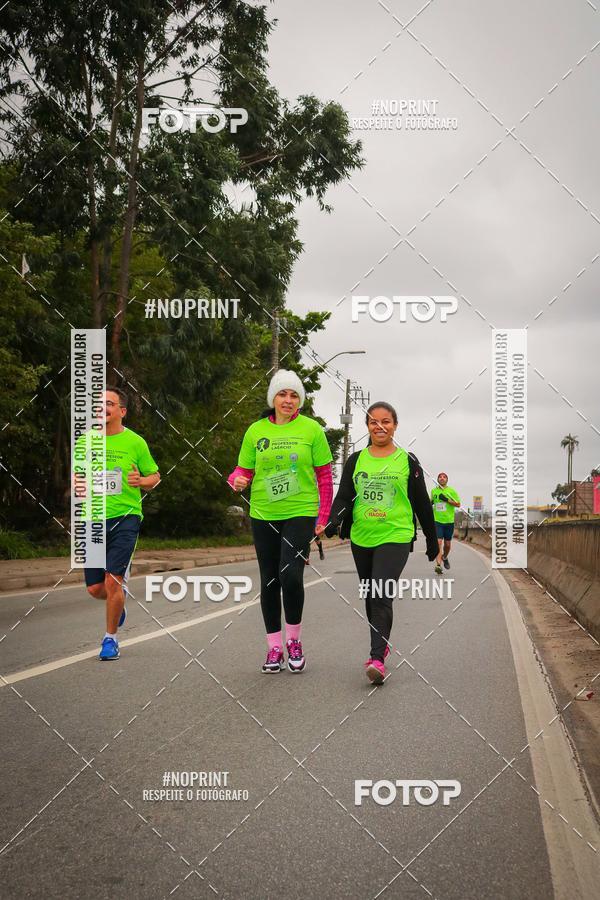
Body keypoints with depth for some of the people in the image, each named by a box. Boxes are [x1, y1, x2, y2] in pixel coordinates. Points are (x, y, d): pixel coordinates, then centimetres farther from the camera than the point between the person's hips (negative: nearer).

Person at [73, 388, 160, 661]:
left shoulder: (135, 442, -1)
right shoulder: (85, 441, 6)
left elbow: (155, 476, 8)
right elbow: (76, 474, 19)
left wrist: (141, 481, -14)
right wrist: (77, 486, -4)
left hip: (125, 518, -3)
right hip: (94, 519, 3)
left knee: (112, 580, -14)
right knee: (95, 589, 5)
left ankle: (111, 638, 6)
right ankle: (119, 600, 41)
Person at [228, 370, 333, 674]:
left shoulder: (311, 429, 0)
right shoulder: (256, 430, 5)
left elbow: (324, 476, 3)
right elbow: (244, 469, 11)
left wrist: (324, 516, -1)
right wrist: (237, 479, -13)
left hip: (301, 513, -3)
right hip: (264, 515, 3)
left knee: (290, 574, -19)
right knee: (269, 581, 8)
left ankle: (293, 639, 3)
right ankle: (274, 647, 20)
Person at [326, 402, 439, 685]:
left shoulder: (407, 461, 2)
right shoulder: (356, 460, 8)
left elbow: (422, 503, 7)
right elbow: (344, 497, 2)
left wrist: (432, 541, 11)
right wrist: (333, 523, -18)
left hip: (395, 537, -4)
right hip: (361, 539, 4)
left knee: (381, 596, -17)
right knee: (370, 597, 14)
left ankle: (377, 659, -22)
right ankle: (382, 645, 32)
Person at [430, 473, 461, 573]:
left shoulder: (451, 491, 0)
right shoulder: (434, 491, 8)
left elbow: (458, 504, -6)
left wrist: (447, 499, -17)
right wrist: (430, 503, 2)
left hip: (449, 521, 0)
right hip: (437, 521, 0)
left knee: (447, 544, 11)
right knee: (438, 542, -16)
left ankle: (445, 557, 42)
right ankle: (438, 565, -22)